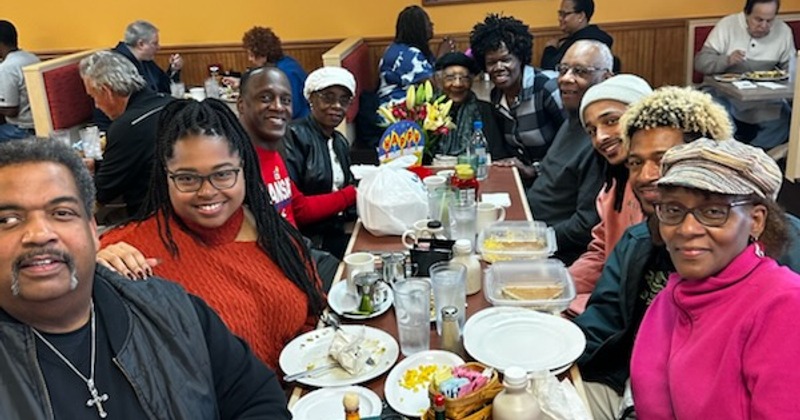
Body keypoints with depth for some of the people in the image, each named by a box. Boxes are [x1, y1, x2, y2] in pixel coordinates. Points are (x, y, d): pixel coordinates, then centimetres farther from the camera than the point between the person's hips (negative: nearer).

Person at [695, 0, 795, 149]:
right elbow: (700, 62, -11)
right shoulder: (727, 25, -8)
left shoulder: (784, 31, 0)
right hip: (725, 92, -3)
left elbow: (790, 67, 9)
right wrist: (726, 60, -30)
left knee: (784, 125, -20)